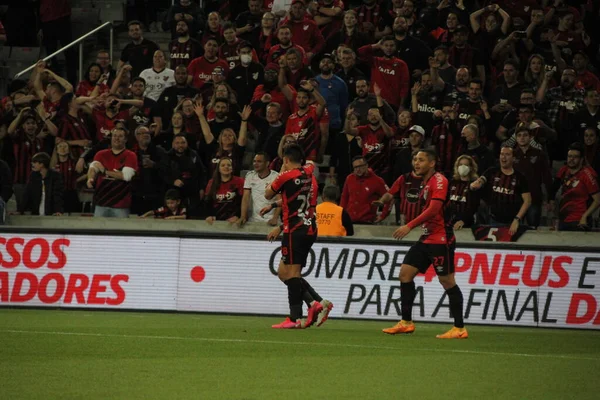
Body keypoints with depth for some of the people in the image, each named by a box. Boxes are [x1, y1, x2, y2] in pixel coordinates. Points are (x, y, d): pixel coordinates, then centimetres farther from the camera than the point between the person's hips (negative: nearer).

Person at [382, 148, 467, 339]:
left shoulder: (439, 180, -13)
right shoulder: (425, 183, 15)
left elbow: (434, 209, -23)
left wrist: (410, 226, -25)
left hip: (440, 239, -10)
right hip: (427, 238, 10)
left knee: (447, 281, -7)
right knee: (405, 272, 5)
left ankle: (460, 329, -2)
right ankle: (406, 322, 10)